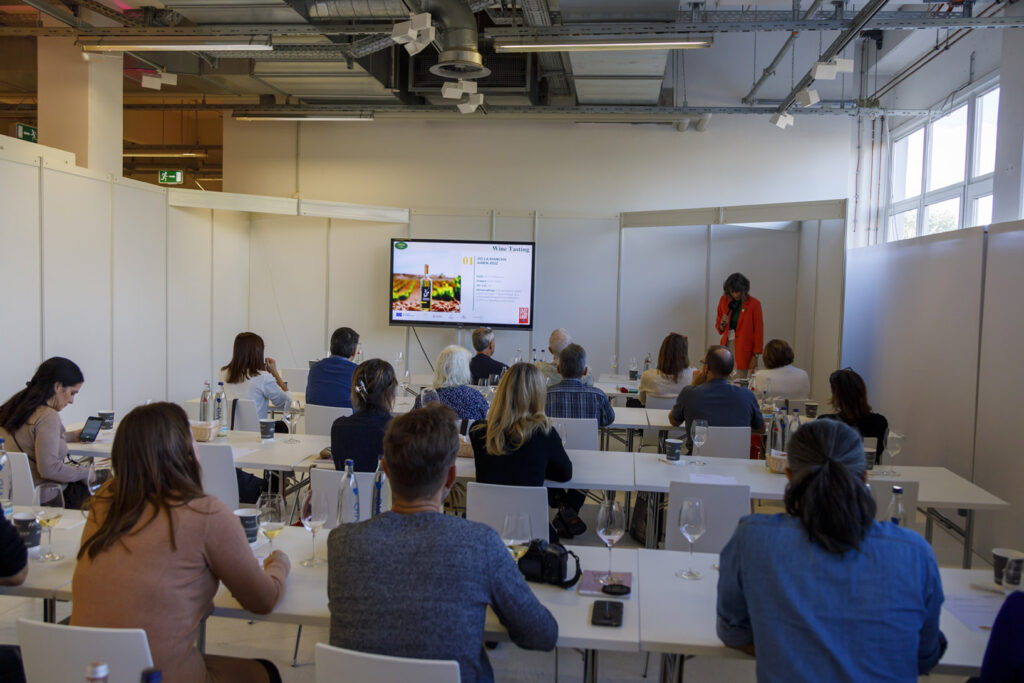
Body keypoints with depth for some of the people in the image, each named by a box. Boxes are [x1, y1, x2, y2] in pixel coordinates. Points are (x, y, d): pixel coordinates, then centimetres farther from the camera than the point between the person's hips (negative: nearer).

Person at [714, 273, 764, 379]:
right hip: (727, 346, 4)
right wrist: (722, 324, -9)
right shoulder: (724, 300, 5)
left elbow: (759, 331, -3)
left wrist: (755, 356, -6)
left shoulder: (753, 304, -7)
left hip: (743, 349, -4)